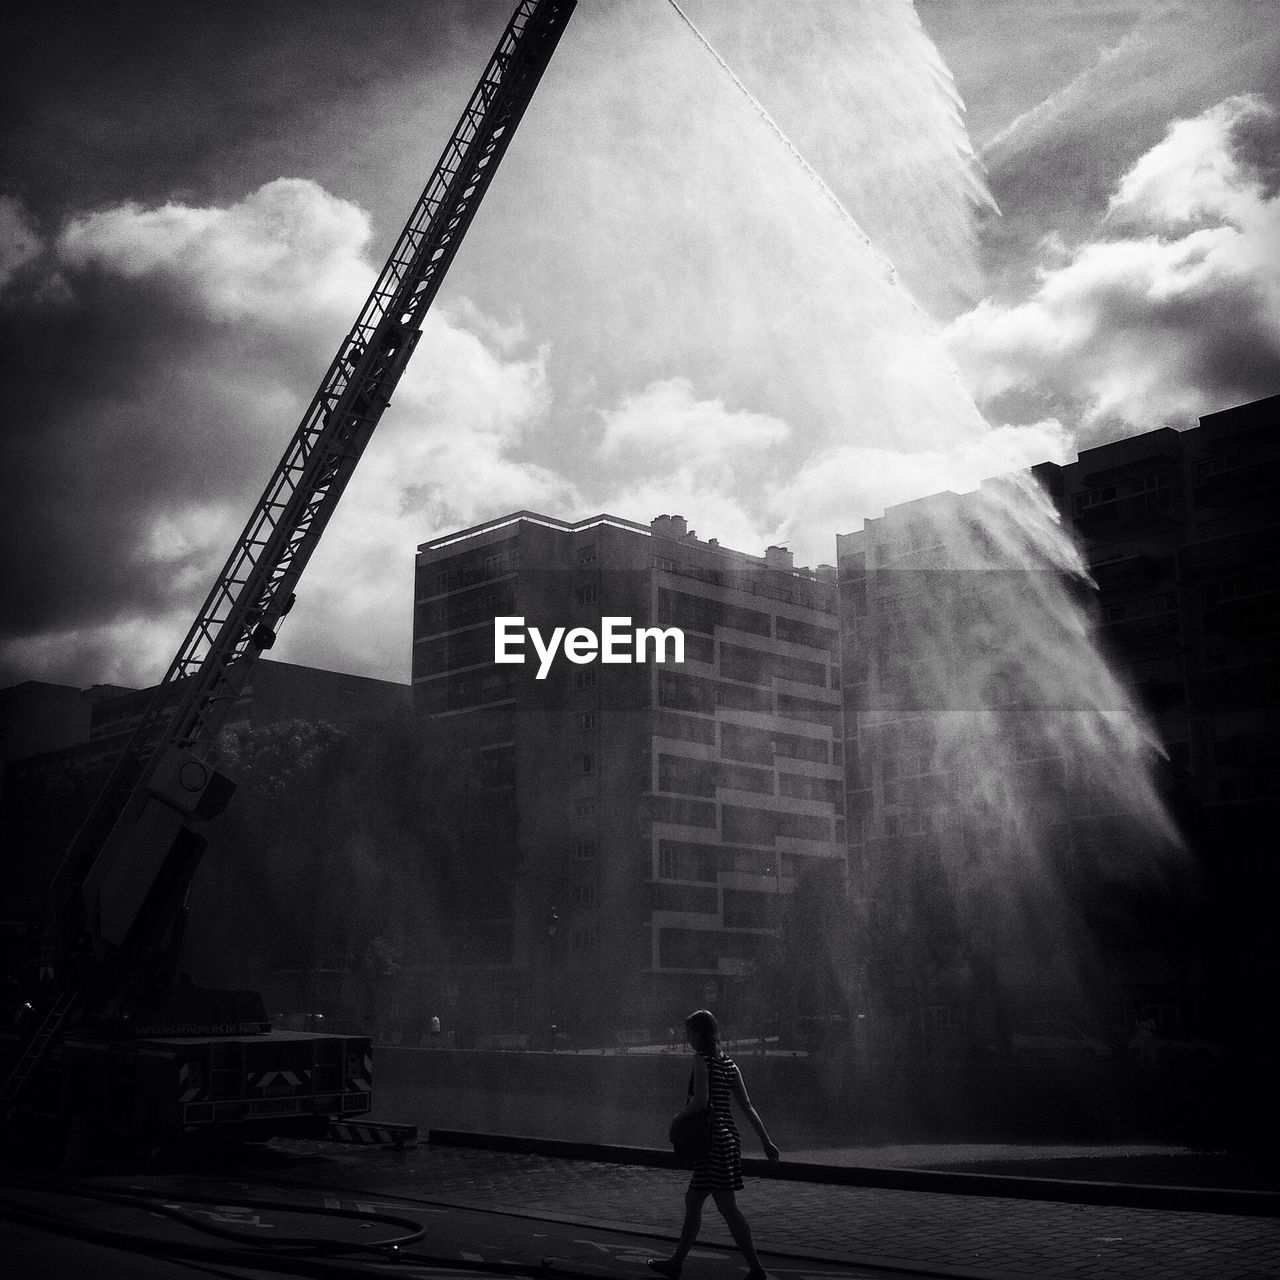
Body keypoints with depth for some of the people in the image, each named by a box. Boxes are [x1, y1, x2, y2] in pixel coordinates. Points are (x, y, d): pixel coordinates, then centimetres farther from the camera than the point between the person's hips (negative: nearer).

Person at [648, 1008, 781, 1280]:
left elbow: (701, 1100, -24)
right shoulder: (727, 1062, 12)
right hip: (728, 1136, 9)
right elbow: (747, 1106, 12)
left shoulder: (702, 1060, -11)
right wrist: (766, 1140, 12)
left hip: (714, 1140, -9)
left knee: (728, 1208, -6)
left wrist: (680, 1118, -7)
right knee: (692, 1201, 17)